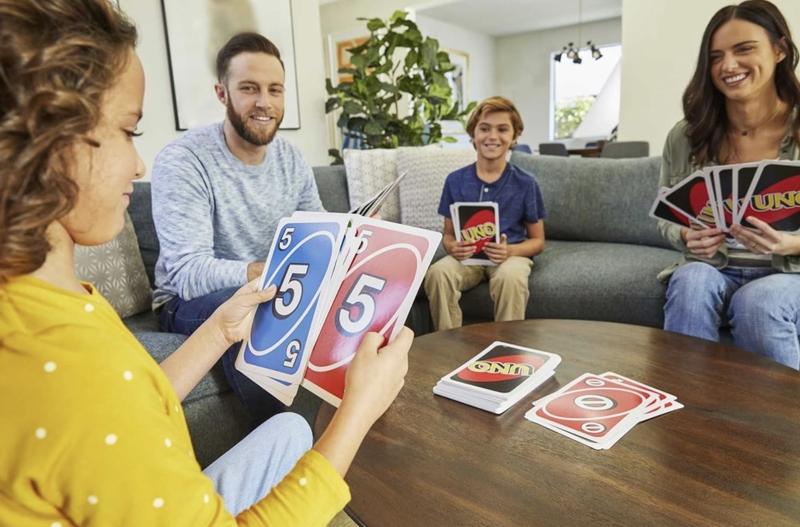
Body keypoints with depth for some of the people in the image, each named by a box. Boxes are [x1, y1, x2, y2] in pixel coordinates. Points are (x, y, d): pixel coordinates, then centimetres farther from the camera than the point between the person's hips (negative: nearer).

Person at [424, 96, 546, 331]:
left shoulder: (525, 183, -1)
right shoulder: (456, 180, 3)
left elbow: (537, 241, 4)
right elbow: (448, 234, 10)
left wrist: (510, 251, -18)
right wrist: (453, 247, -15)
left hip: (511, 254, -1)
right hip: (466, 255, 1)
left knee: (510, 278, -36)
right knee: (438, 273, -31)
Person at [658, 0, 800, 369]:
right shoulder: (685, 136, -1)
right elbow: (665, 218, 7)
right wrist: (686, 237, -15)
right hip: (712, 268, 1)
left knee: (758, 302, -34)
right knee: (690, 282, -33)